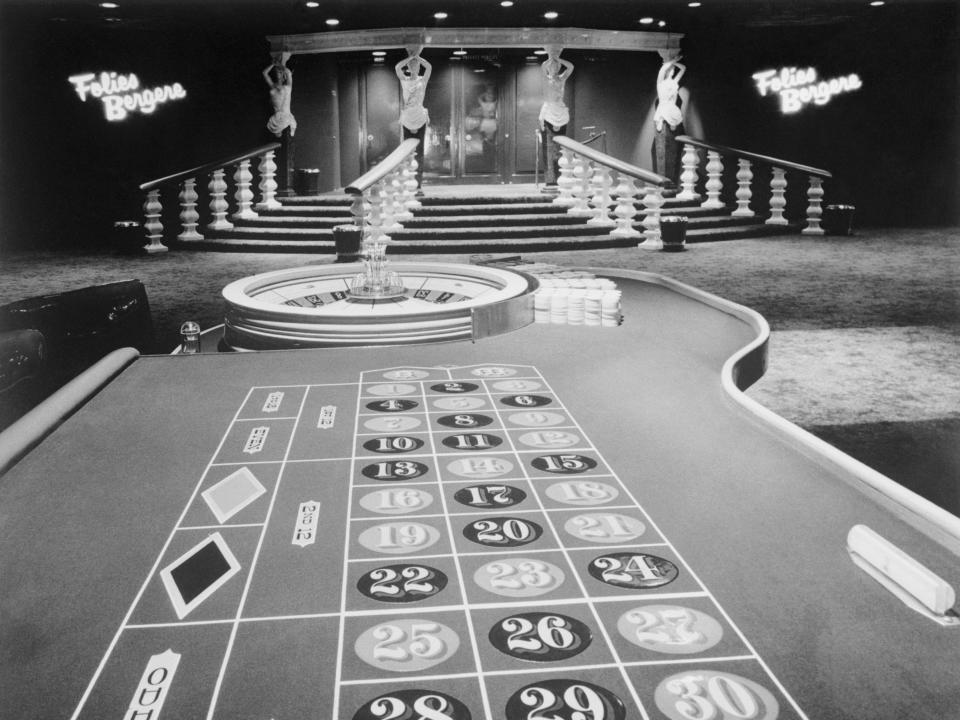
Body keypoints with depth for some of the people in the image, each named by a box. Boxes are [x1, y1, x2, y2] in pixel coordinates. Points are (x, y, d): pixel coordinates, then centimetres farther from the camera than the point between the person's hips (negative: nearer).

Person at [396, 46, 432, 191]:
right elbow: (397, 67, -10)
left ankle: (419, 186, -5)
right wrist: (410, 57, -4)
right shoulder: (404, 80, 6)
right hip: (407, 120, 1)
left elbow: (429, 67, -11)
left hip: (420, 119, -1)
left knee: (420, 153, -5)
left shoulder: (423, 80, 6)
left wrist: (417, 57, -3)